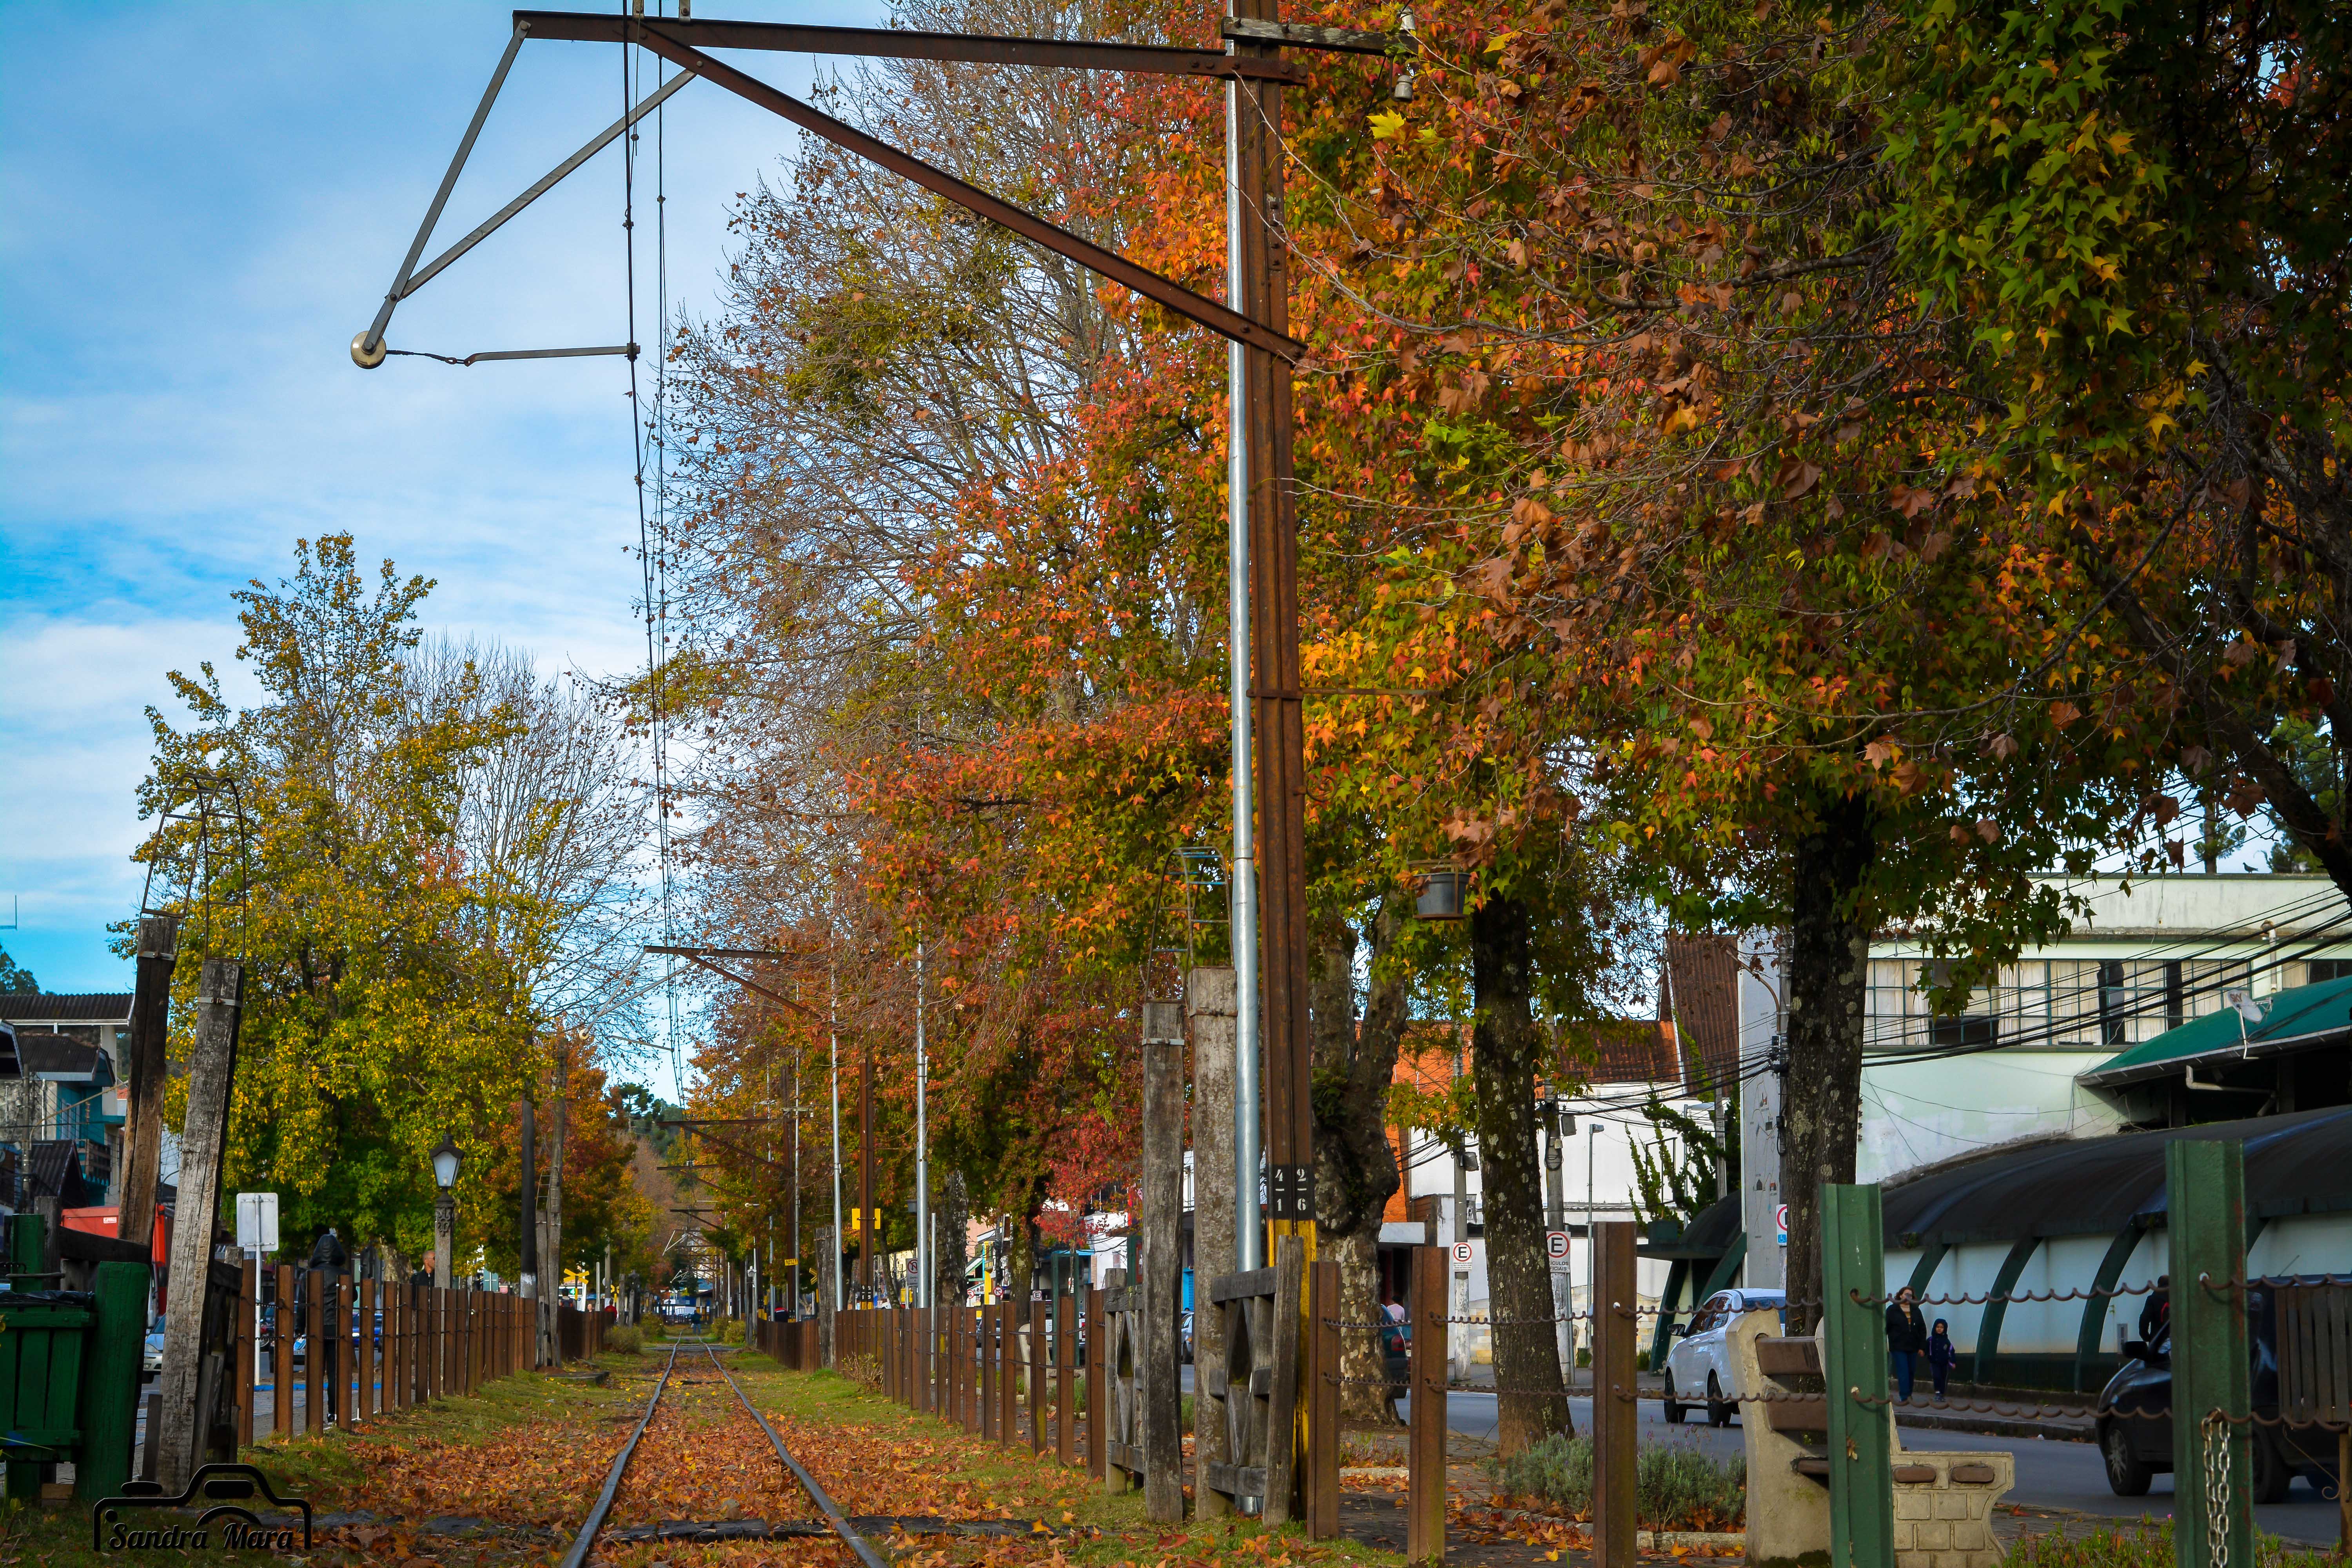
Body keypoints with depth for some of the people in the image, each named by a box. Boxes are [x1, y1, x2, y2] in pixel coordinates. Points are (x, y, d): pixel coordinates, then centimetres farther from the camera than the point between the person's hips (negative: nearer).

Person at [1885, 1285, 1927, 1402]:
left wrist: (1922, 1347, 7)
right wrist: (1884, 1345, -6)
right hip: (1898, 1347, -4)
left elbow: (1922, 1330, 13)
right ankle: (1904, 1397, -16)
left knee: (1911, 1372, 8)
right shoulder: (1892, 1310, 0)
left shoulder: (1915, 1310, 12)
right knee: (1903, 1372, -12)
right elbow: (1885, 1328, -1)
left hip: (1912, 1348, 4)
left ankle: (1908, 1396, 19)